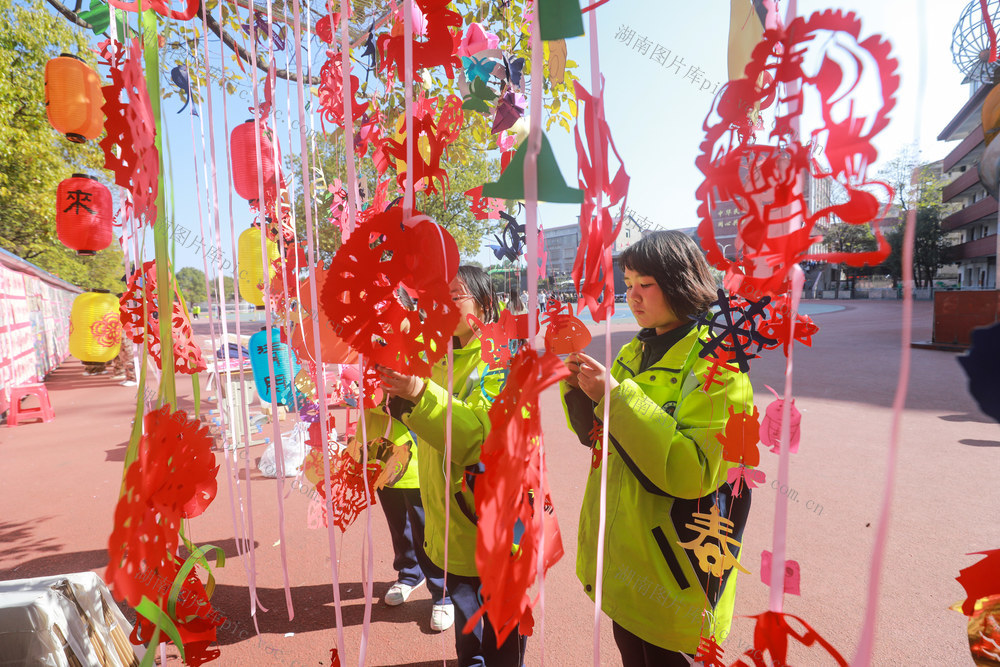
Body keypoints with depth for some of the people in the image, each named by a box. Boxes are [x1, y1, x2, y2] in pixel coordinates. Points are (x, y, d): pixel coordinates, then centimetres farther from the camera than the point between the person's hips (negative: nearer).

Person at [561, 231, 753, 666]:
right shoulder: (637, 350, 6)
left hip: (672, 568, -6)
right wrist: (579, 389, -8)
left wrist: (617, 396, -29)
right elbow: (597, 435, 11)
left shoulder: (716, 361, -16)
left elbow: (694, 470, -27)